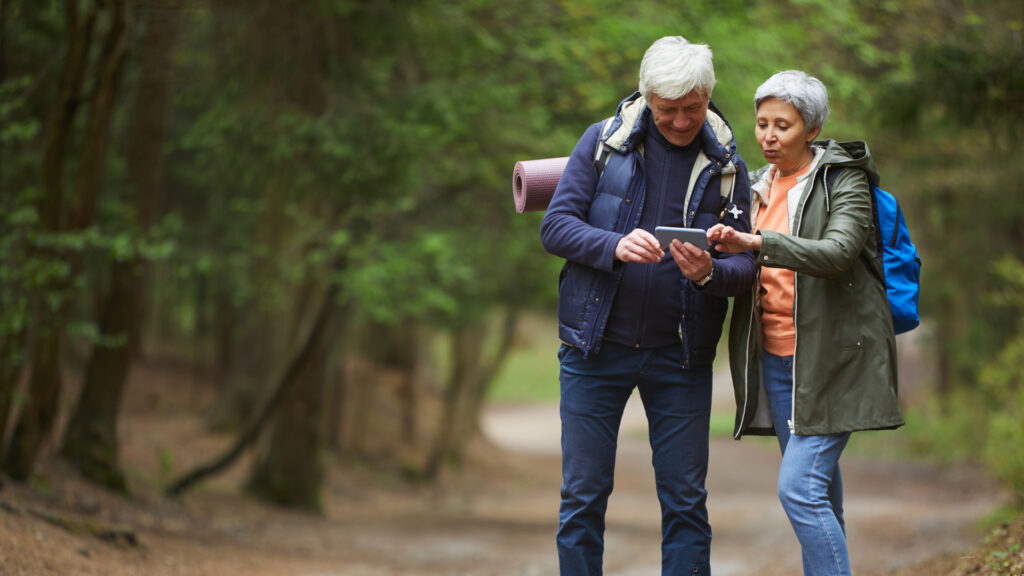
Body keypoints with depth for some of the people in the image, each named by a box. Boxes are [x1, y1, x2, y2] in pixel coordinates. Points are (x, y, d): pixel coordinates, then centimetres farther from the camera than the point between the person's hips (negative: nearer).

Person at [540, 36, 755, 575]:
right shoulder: (604, 141, 0)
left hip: (680, 356, 1)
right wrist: (614, 246, -24)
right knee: (583, 499, 4)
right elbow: (555, 226, -5)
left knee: (686, 504, 3)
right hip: (595, 348, -1)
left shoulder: (726, 165, 3)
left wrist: (709, 273, -24)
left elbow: (745, 263, -1)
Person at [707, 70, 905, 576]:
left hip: (831, 356, -6)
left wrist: (756, 243, -35)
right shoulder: (760, 187, 13)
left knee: (799, 485, -16)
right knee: (818, 487, 11)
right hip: (775, 356, 6)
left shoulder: (843, 180, -7)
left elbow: (839, 252, -24)